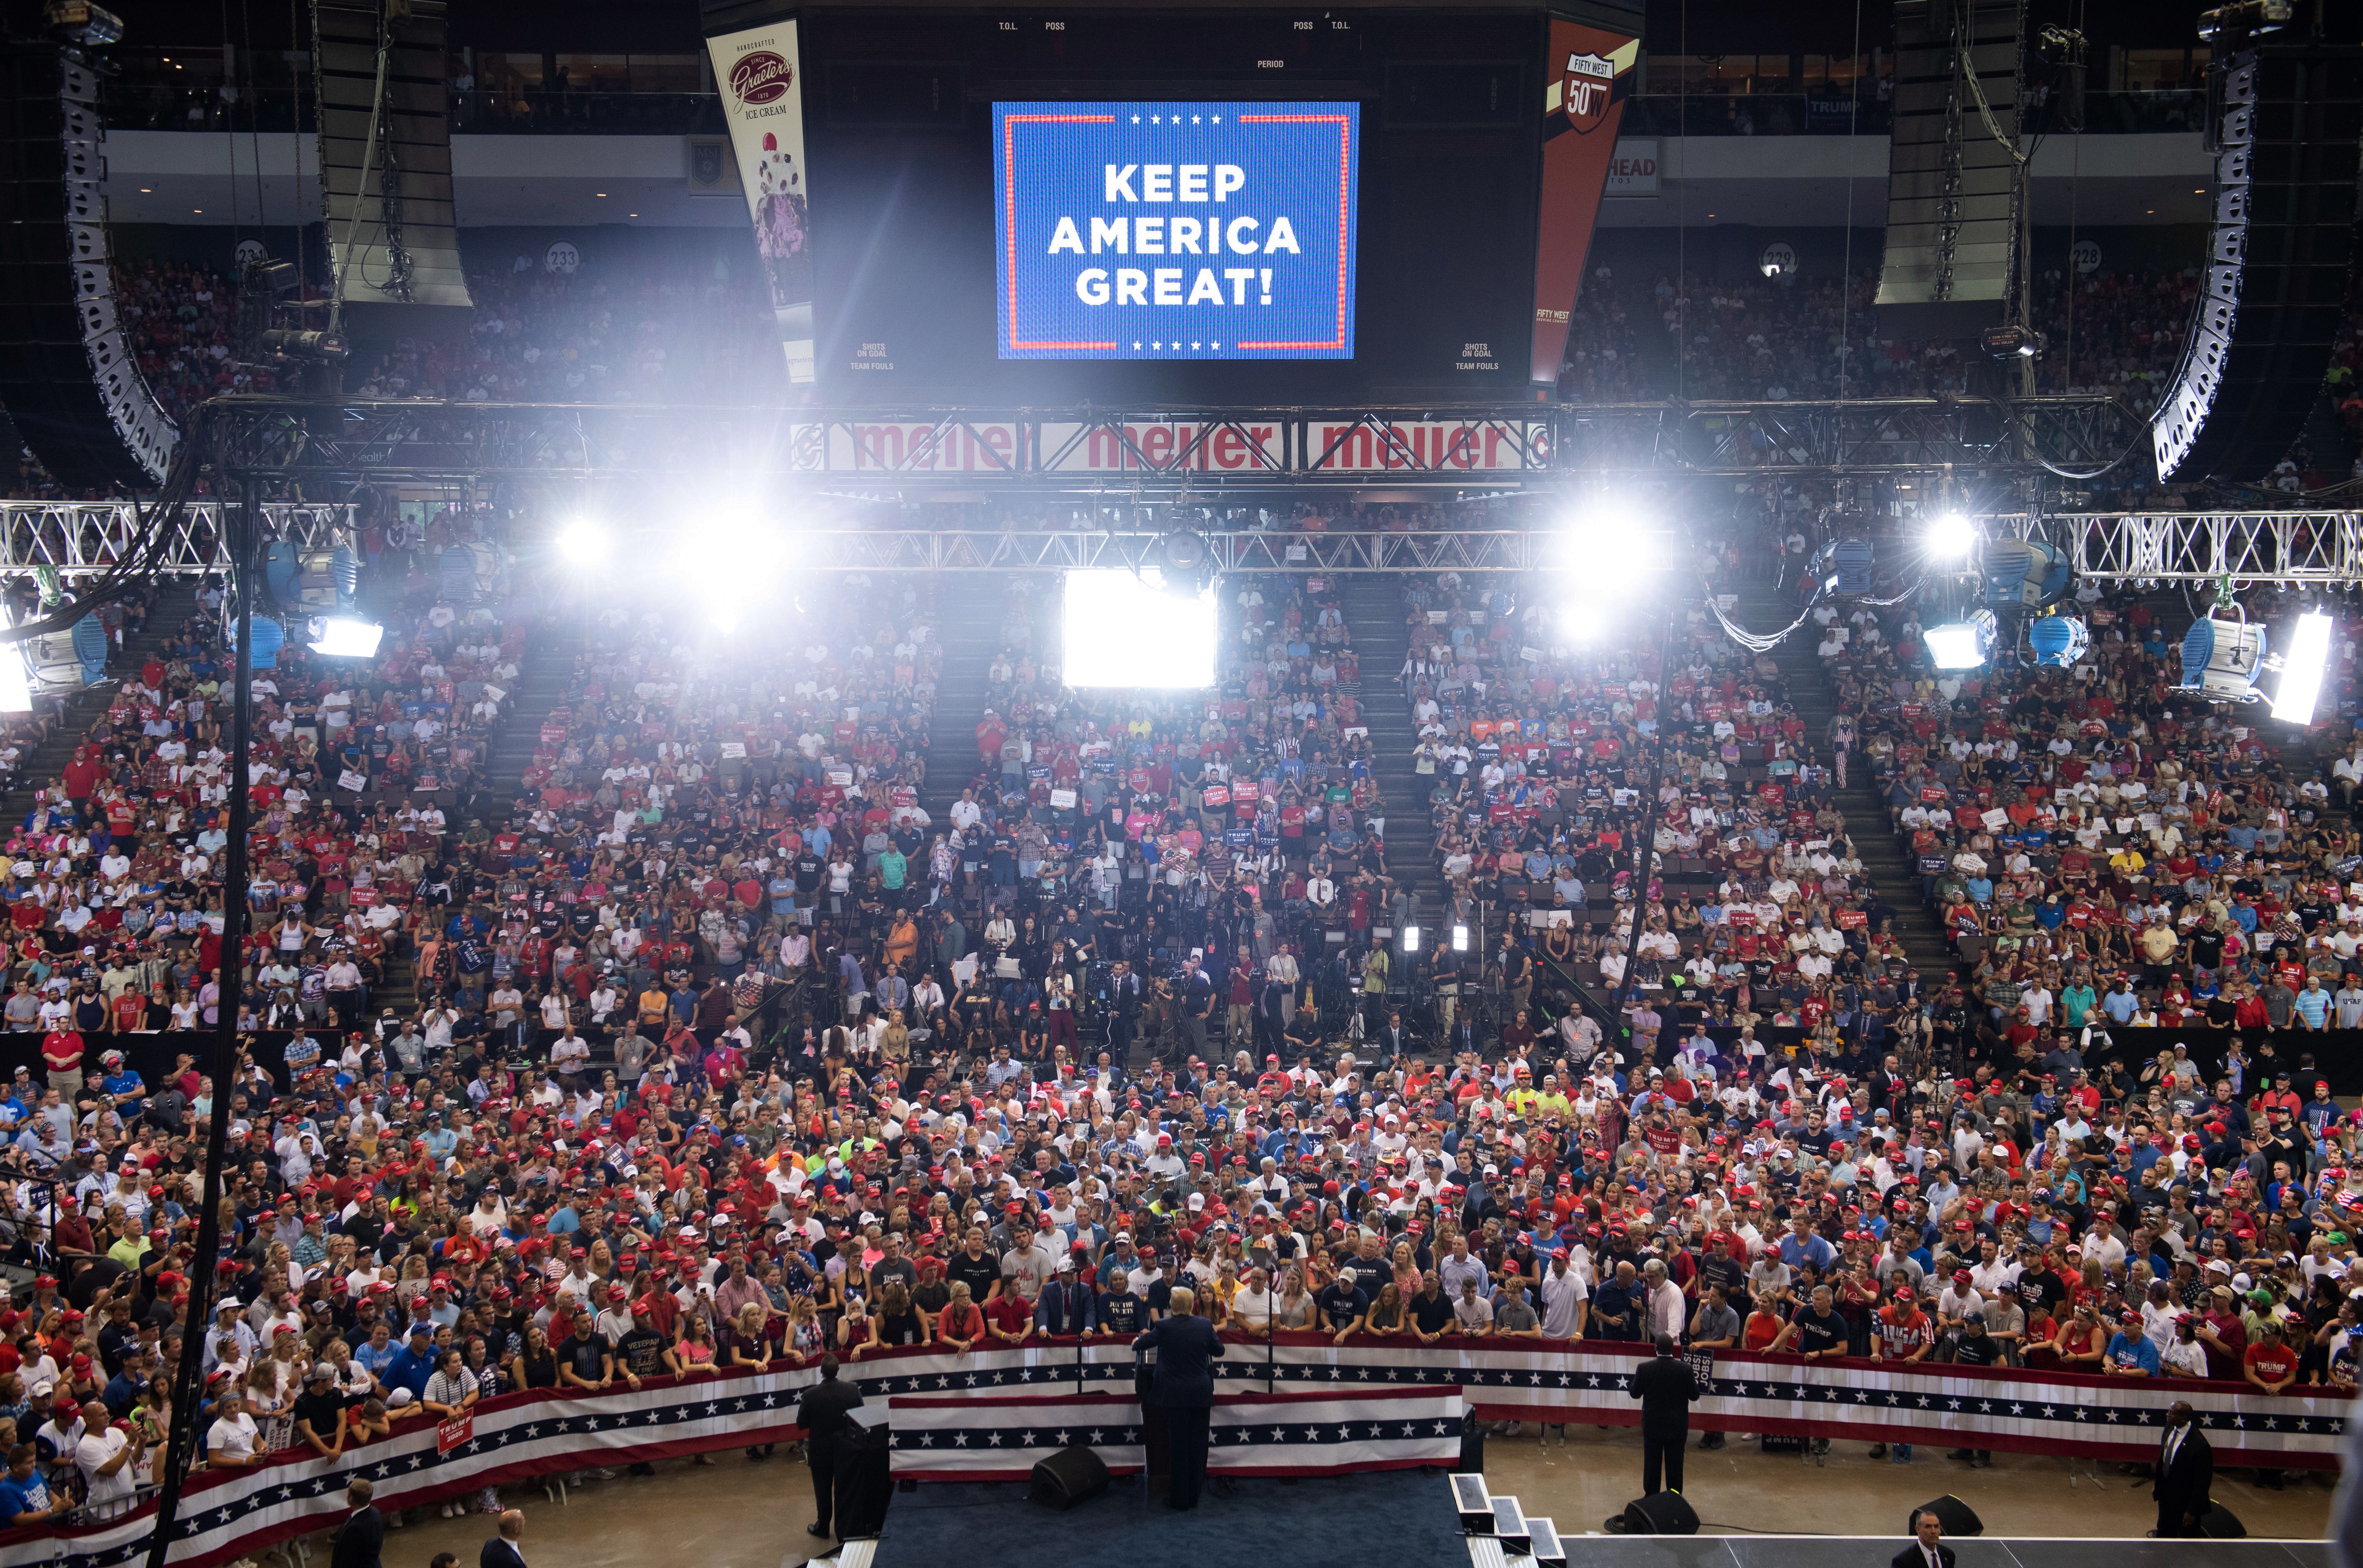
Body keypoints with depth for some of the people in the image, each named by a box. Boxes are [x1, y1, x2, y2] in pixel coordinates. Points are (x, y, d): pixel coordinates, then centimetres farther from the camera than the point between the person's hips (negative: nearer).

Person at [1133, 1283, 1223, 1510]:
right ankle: (1194, 1496, 17)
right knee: (1198, 1445, 10)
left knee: (1177, 1444, 5)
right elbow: (1219, 1350, 12)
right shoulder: (1205, 1326, -3)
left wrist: (1135, 1344, 28)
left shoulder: (1163, 1327, -10)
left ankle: (1178, 1498, 10)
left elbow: (1140, 1345, 4)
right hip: (1201, 1394, 2)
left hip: (1175, 1395, -2)